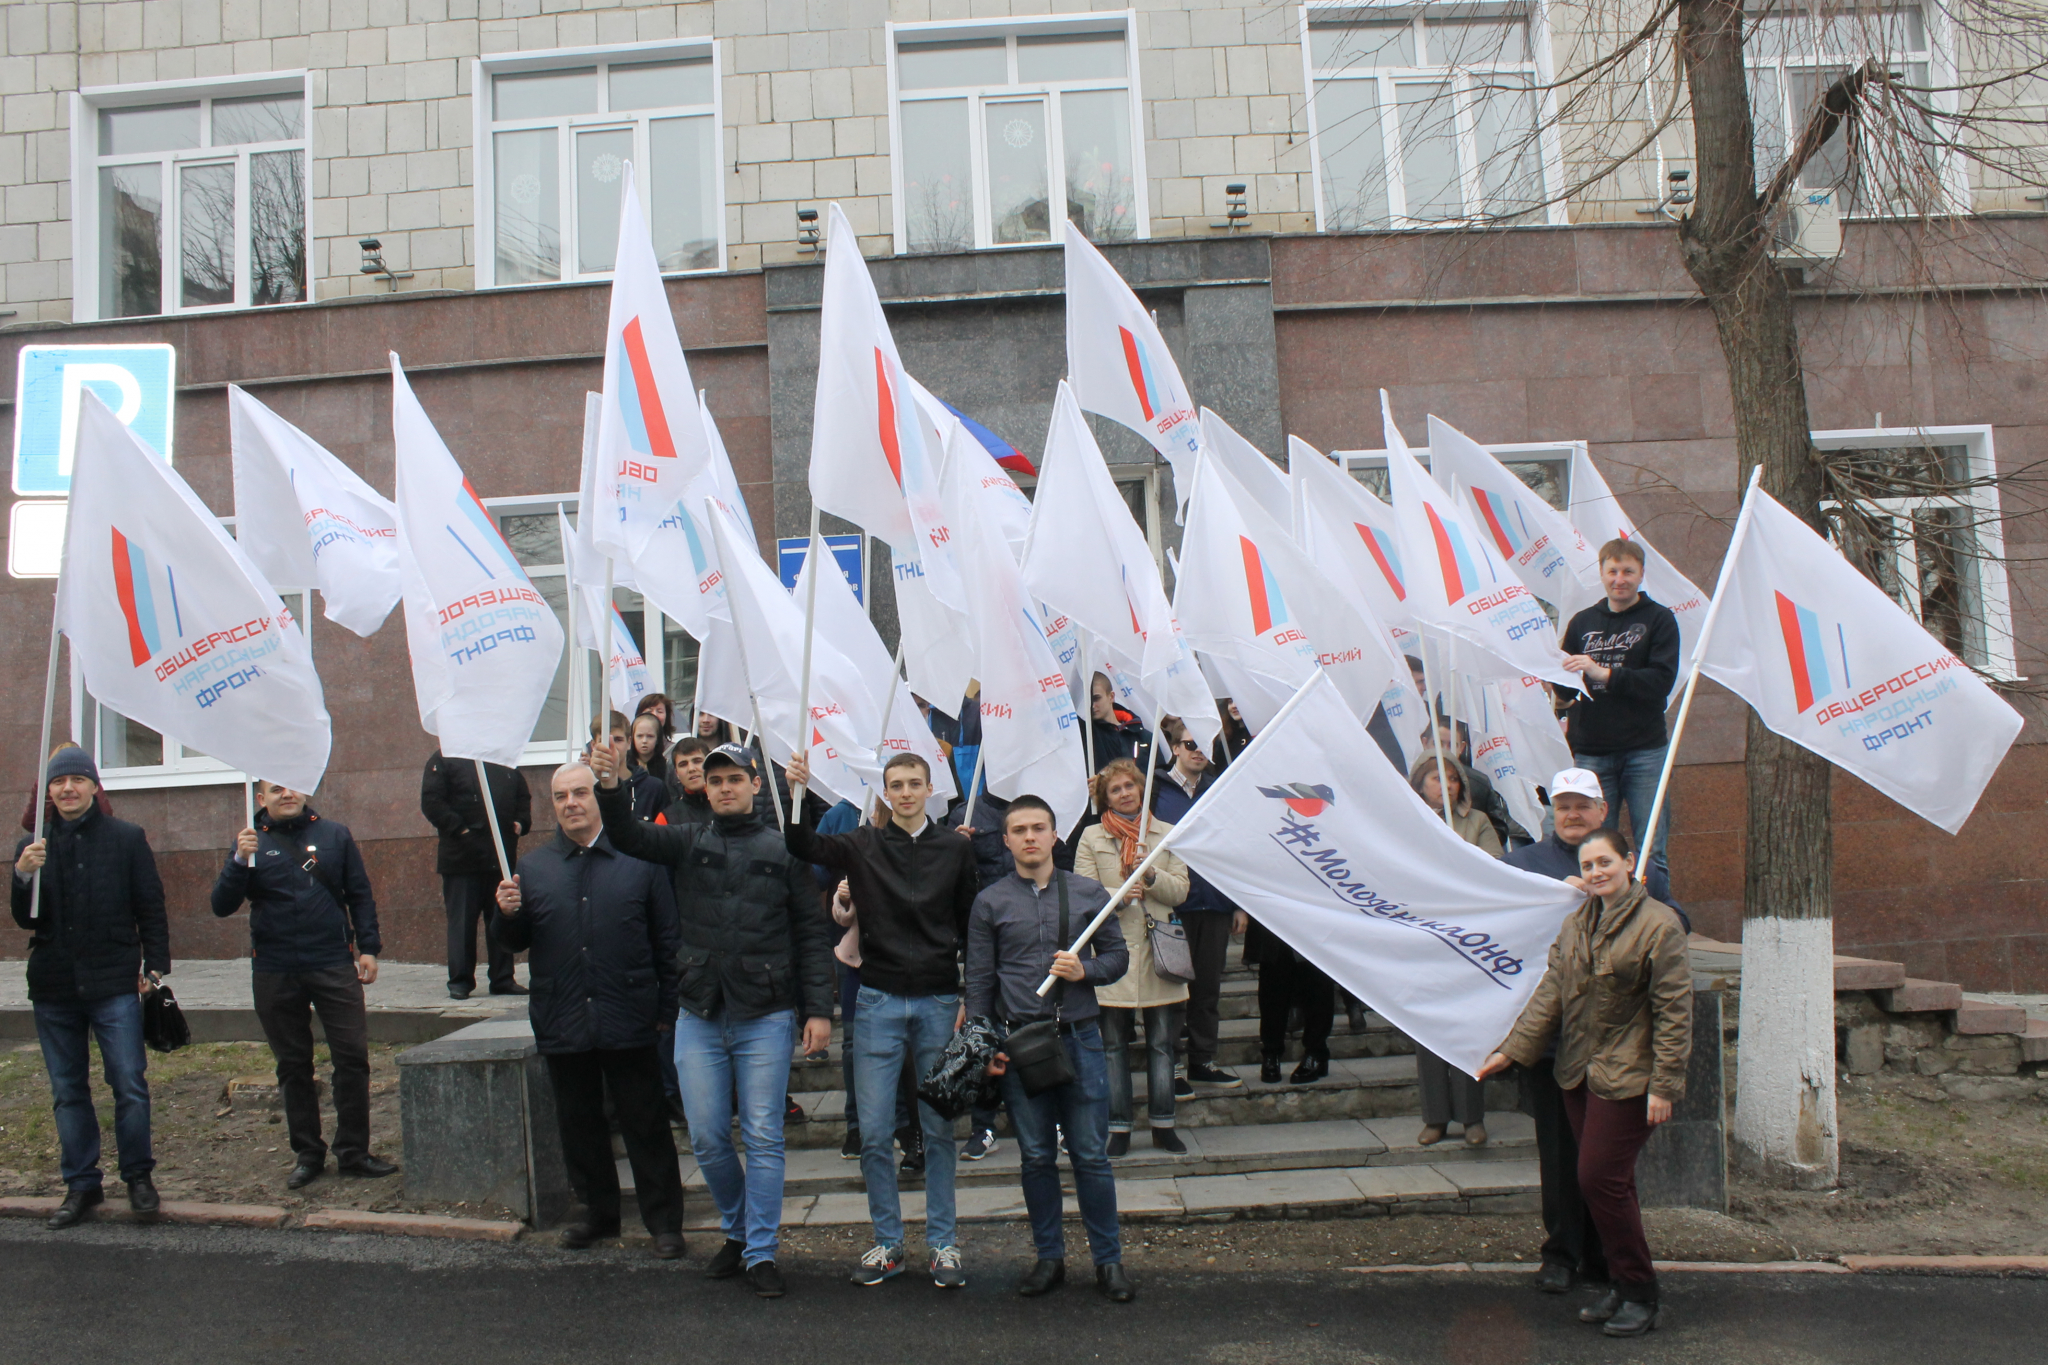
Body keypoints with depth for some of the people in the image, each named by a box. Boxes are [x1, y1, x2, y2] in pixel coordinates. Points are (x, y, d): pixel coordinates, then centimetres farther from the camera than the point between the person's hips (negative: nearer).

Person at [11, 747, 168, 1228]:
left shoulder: (127, 839, 1)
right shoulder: (32, 847, 8)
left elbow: (151, 908, 2)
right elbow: (26, 920, 5)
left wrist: (155, 967, -4)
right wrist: (23, 877, -13)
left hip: (114, 984, -3)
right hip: (53, 988, 3)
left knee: (129, 1085, -3)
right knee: (68, 1091, 11)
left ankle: (138, 1177, 10)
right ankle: (82, 1185, 21)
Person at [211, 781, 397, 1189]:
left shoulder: (335, 834, 7)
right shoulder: (252, 843, 5)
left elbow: (360, 894, 11)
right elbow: (222, 906, -3)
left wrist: (368, 947, 3)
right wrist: (240, 861, -17)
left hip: (334, 965, 0)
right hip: (274, 973, 0)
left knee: (353, 1057, -2)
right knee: (293, 1066, 8)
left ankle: (353, 1152, 8)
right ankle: (307, 1154, 19)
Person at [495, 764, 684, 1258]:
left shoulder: (639, 861, 0)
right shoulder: (532, 867, 8)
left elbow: (666, 941, 0)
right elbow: (518, 942, 11)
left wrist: (667, 1009, -4)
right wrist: (509, 915, -11)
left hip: (628, 1022, -3)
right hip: (561, 1024, 3)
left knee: (646, 1124, 4)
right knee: (578, 1124, 15)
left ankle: (664, 1220, 15)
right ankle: (597, 1211, 31)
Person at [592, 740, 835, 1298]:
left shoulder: (782, 850, 1)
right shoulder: (688, 843, 7)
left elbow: (812, 934, 1)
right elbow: (629, 837, -8)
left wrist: (818, 1010, -5)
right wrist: (611, 789, -27)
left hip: (766, 1017, -2)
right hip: (699, 1016, 3)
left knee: (763, 1138, 2)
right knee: (707, 1138, 9)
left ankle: (761, 1252, 14)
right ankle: (737, 1231, 31)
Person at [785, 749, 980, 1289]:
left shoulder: (956, 847, 3)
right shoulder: (864, 844, 3)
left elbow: (971, 926, 7)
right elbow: (804, 846, -12)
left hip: (939, 1001, 0)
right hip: (879, 1001, 0)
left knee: (939, 1129, 7)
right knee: (874, 1131, 3)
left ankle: (942, 1244, 19)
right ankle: (887, 1244, 18)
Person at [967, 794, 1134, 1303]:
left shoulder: (1089, 893, 5)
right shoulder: (990, 903, 4)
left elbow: (1118, 955, 10)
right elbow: (979, 980, 5)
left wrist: (1085, 970, -11)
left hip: (1079, 1037, 0)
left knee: (1091, 1155, 3)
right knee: (1035, 1157, 9)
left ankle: (1109, 1258, 17)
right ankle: (1049, 1256, 24)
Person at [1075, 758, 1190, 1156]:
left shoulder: (1166, 834, 11)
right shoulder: (1092, 837, 5)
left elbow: (1180, 891, 5)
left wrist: (1150, 875, -13)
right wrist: (1117, 899, -18)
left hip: (1158, 951, 2)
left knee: (1162, 1044, 6)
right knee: (1114, 1046, 3)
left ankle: (1163, 1125, 16)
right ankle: (1118, 1128, 11)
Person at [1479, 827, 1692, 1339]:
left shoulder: (1658, 924, -11)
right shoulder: (1574, 925, 10)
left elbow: (1674, 1011, -12)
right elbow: (1550, 994, 12)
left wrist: (1663, 1084, -14)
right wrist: (1513, 1049, 6)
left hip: (1627, 1078, -7)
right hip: (1579, 1074, 7)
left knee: (1601, 1180, -7)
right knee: (1605, 1182, 12)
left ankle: (1640, 1294, 8)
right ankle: (1621, 1285, 25)